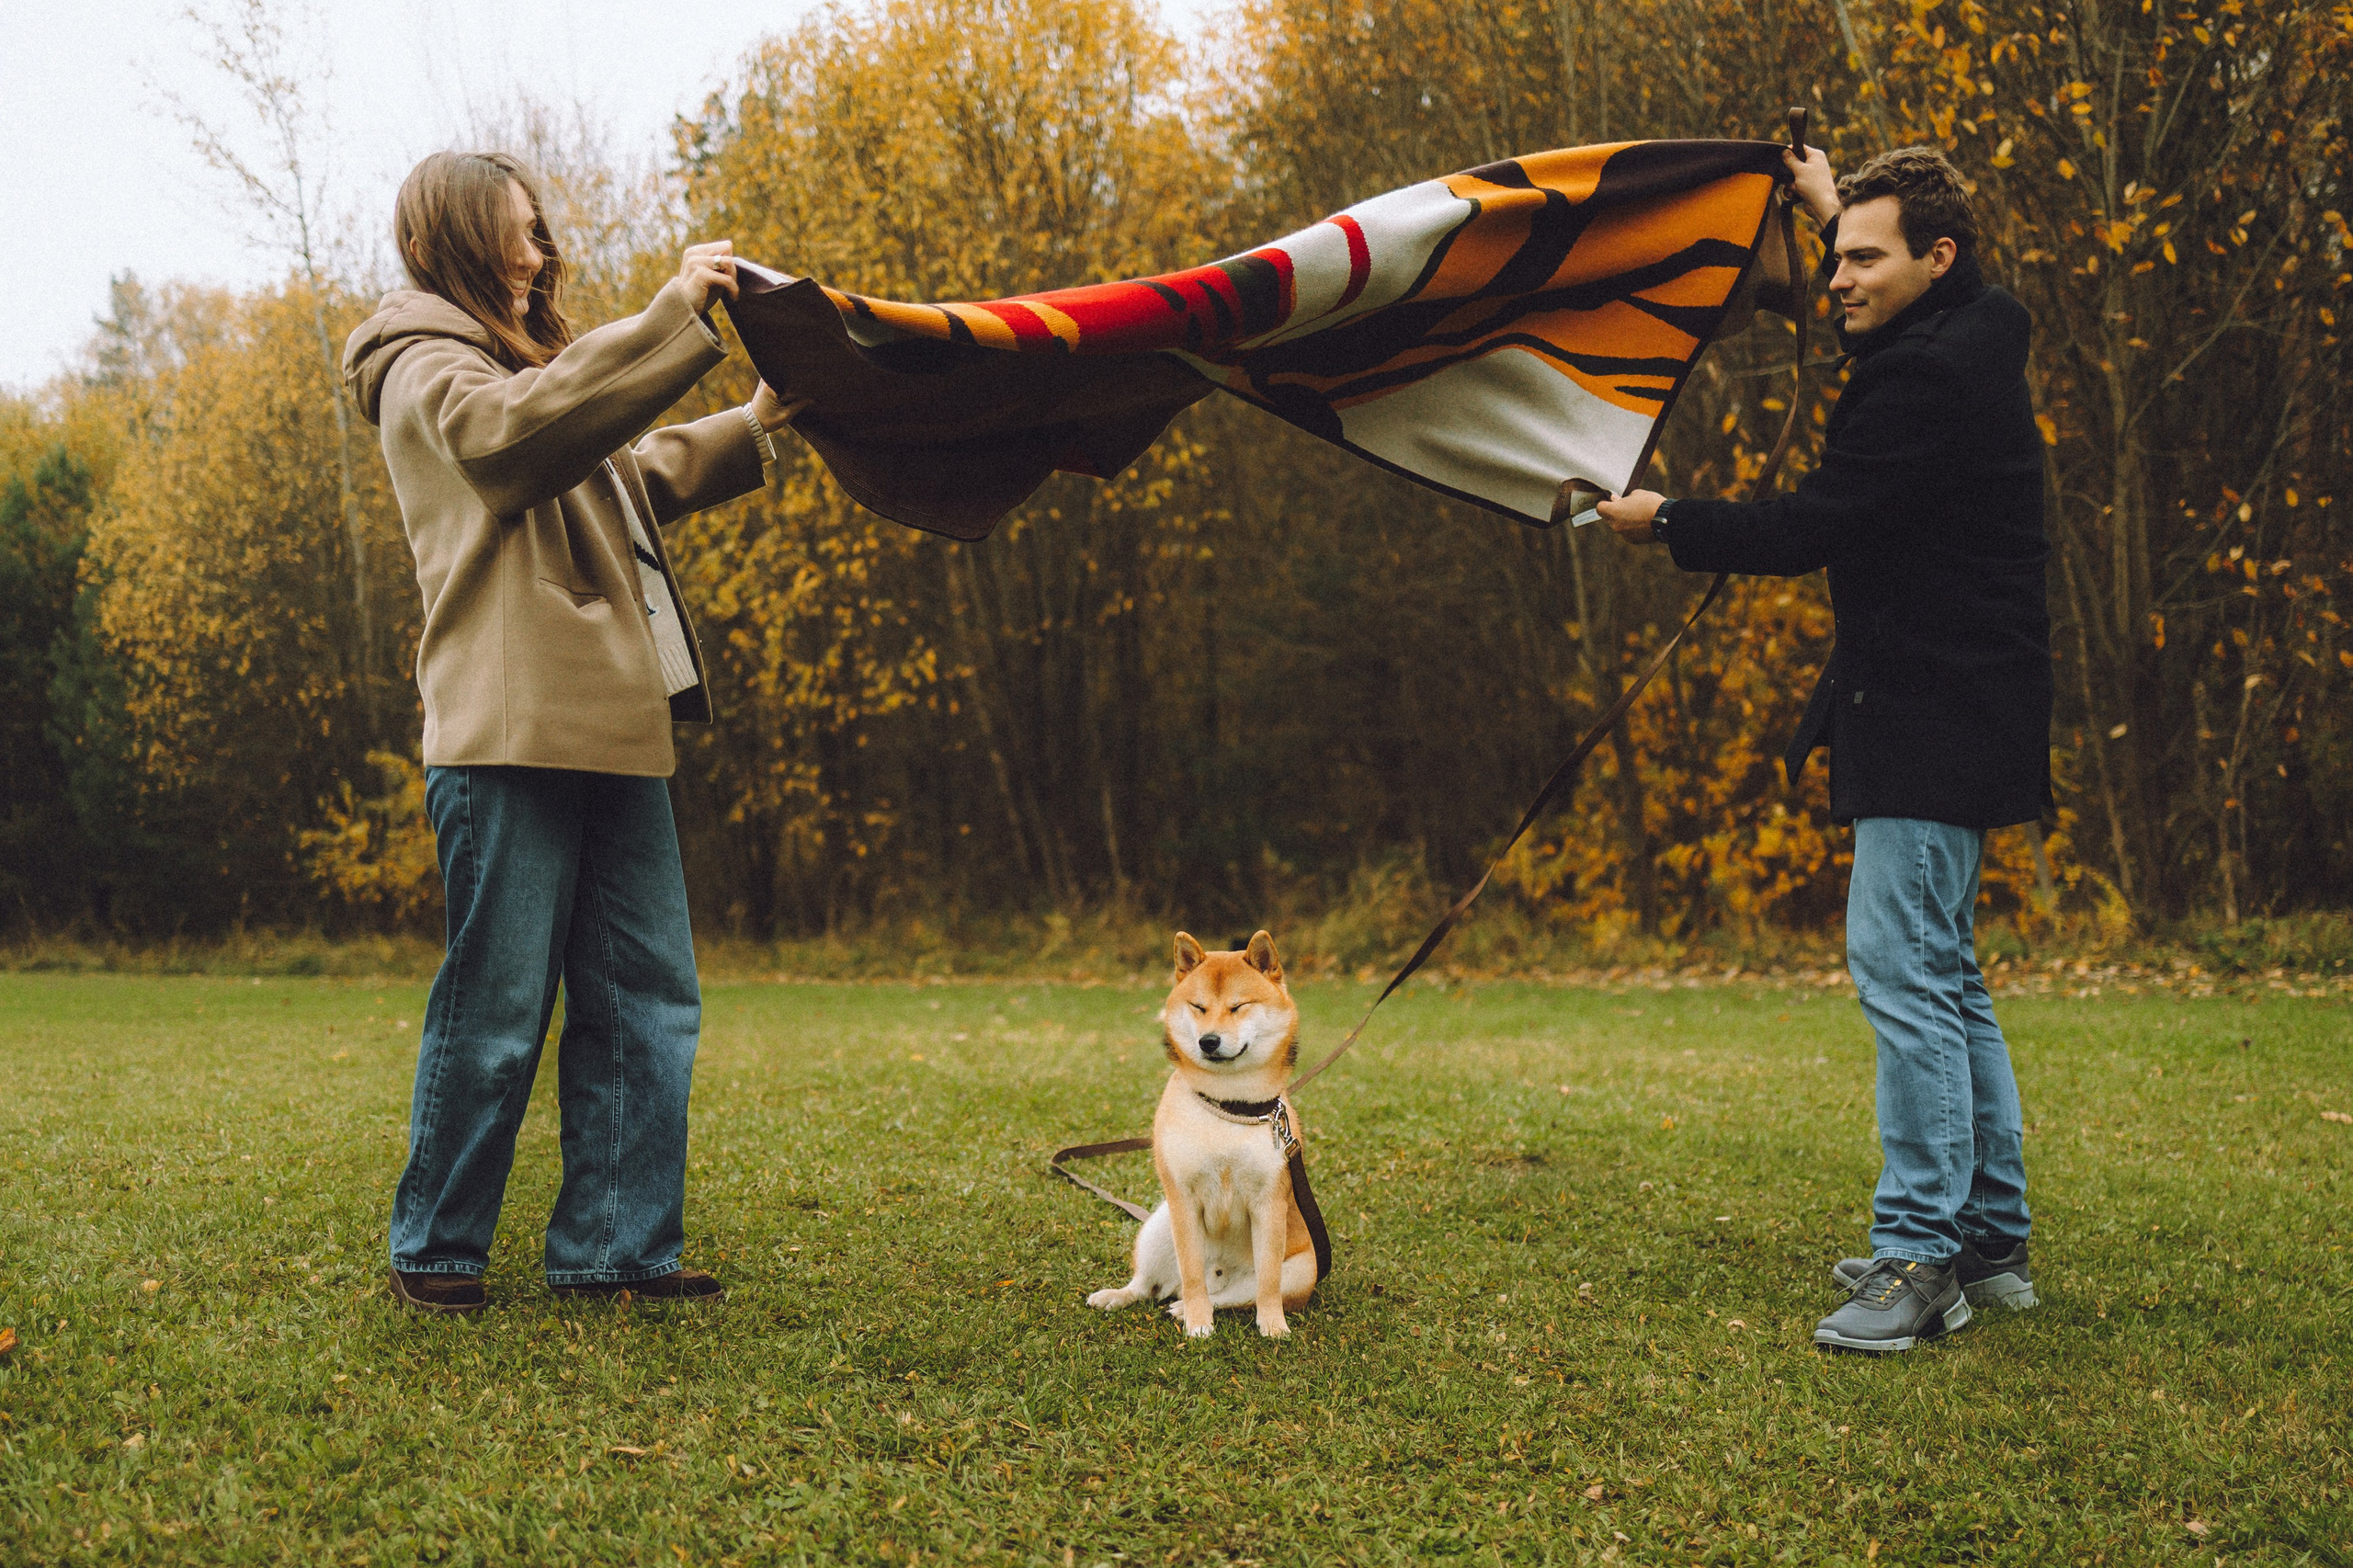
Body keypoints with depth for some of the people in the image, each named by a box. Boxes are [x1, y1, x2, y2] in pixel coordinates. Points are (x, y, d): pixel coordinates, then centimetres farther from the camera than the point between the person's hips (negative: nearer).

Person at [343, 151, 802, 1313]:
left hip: (614, 729, 9)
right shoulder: (426, 369, -1)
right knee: (497, 1007, -5)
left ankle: (613, 1245, 11)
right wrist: (674, 320, -24)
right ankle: (435, 1250, 8)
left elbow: (632, 477, 38)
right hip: (511, 735, -9)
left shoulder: (530, 363, 29)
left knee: (647, 1000, 6)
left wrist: (750, 429, 23)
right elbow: (518, 429, -23)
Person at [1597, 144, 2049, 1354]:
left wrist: (1664, 522, -5)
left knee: (1901, 965, -11)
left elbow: (1810, 529, -19)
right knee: (1941, 973, 14)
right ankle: (1993, 1240, 20)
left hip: (1937, 721, -11)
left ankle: (1921, 1253, -9)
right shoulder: (1972, 340, 14)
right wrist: (1834, 211, 45)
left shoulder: (1927, 380, -19)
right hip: (1954, 712, 11)